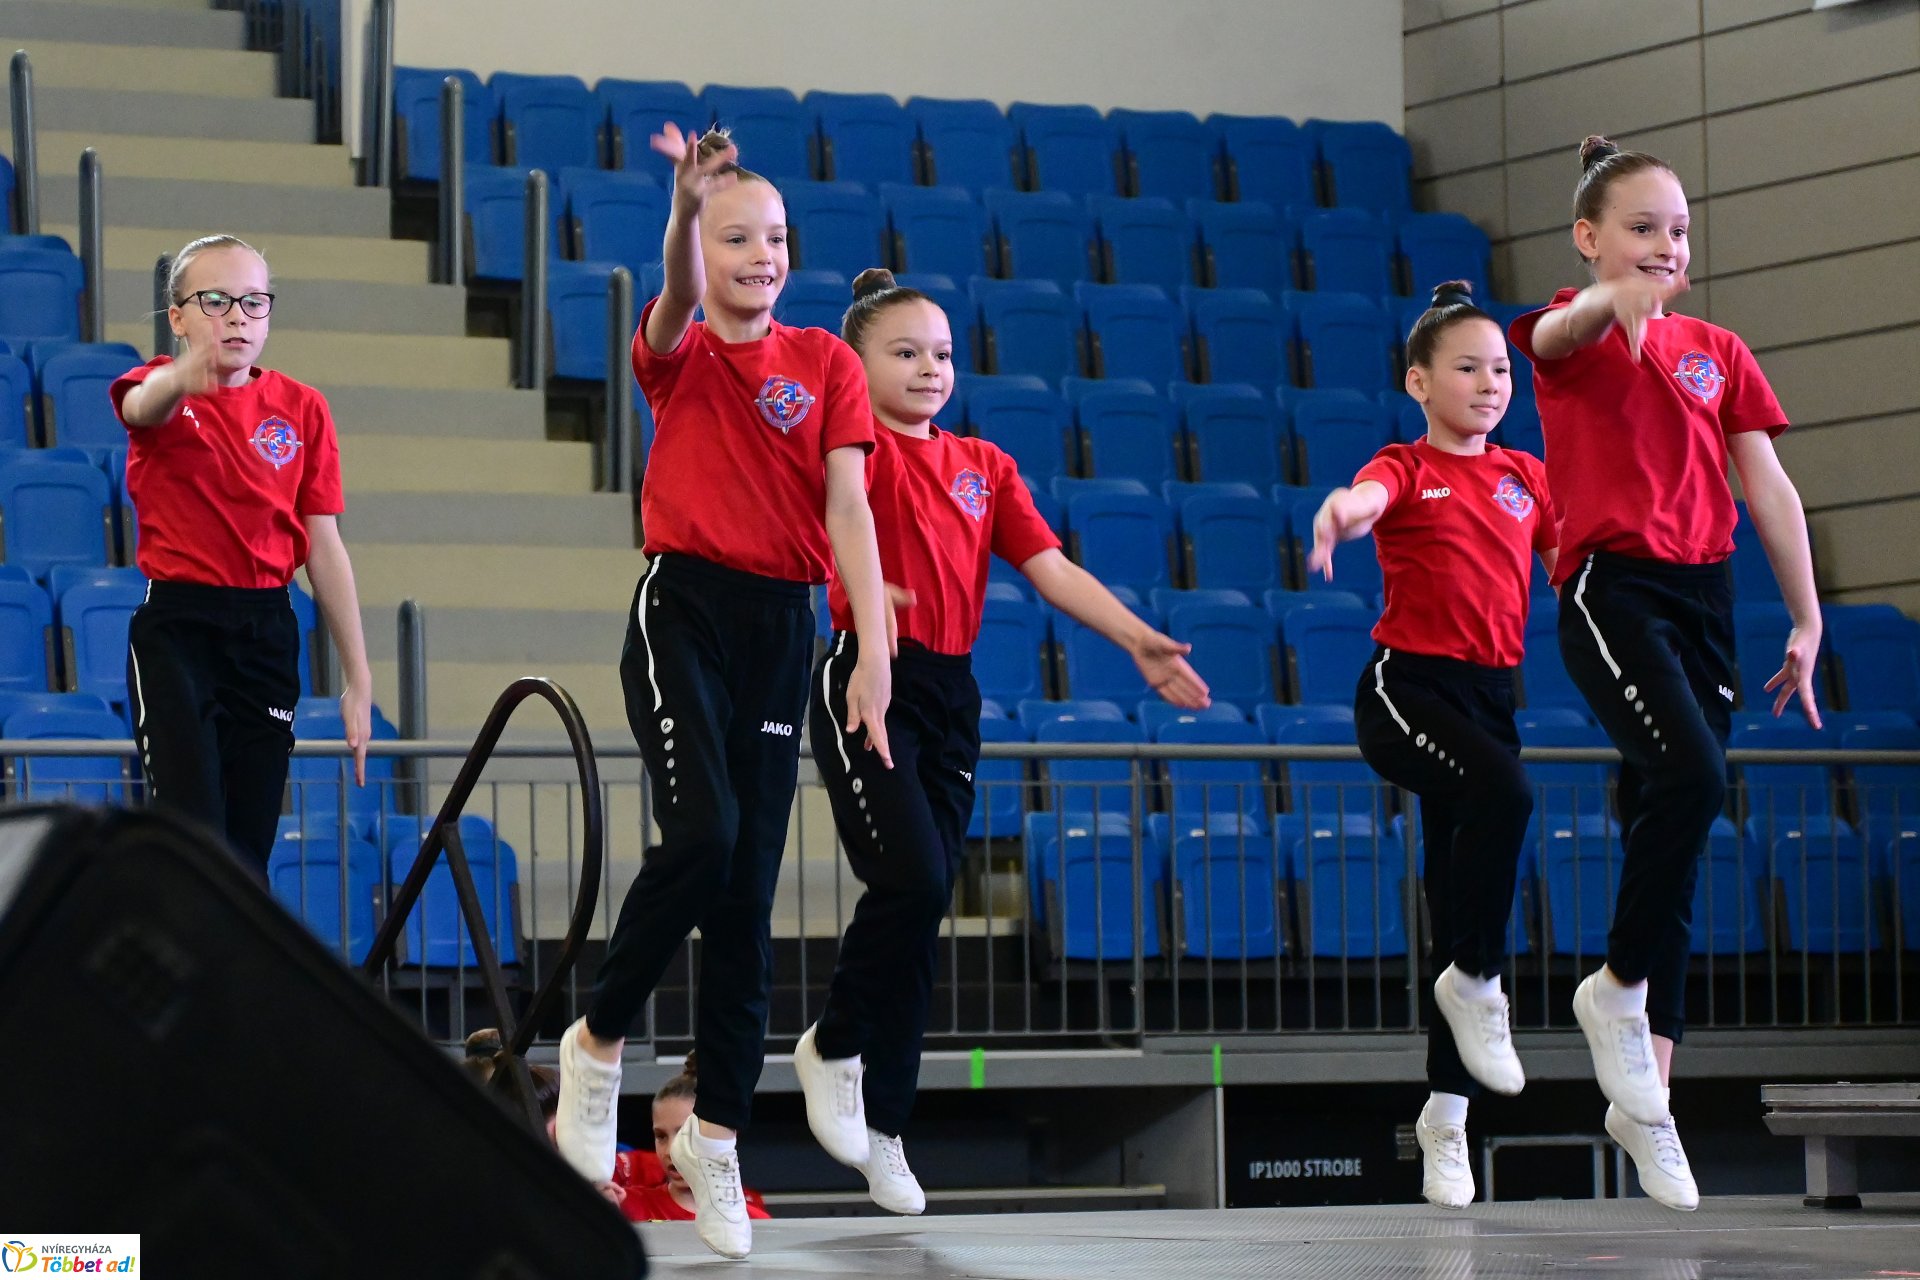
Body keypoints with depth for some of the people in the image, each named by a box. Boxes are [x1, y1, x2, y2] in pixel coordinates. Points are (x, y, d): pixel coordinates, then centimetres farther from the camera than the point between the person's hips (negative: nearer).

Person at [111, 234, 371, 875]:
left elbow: (324, 547, 9)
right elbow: (141, 404, -30)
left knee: (251, 842, 5)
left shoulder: (302, 408, 7)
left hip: (268, 632, 4)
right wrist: (183, 376, -56)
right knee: (192, 830, -16)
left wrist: (358, 679, 6)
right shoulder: (161, 394, -3)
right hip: (176, 628, -4)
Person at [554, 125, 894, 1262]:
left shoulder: (826, 363, 7)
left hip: (783, 626, 2)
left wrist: (875, 654, -12)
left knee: (751, 890, 3)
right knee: (702, 835, -22)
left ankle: (716, 1132, 12)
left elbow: (848, 508, -2)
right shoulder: (677, 354, 3)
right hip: (685, 608, -2)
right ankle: (600, 1041, 0)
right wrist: (687, 203, -44)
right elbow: (680, 296, -22)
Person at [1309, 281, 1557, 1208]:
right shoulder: (1408, 469, -3)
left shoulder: (1523, 475, 14)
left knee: (1461, 909, 5)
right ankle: (1476, 985, -16)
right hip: (1406, 685, -5)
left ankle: (1445, 1115, 13)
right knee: (1504, 790, -34)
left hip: (1489, 695, 5)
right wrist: (1338, 514, -50)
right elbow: (1370, 495, -26)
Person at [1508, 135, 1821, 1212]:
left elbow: (1770, 489, 12)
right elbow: (1565, 329, -26)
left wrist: (1807, 618, 5)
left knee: (1672, 833, 5)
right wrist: (1616, 296, -51)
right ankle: (1620, 988, -9)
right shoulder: (1575, 335, 0)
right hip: (1610, 586, -5)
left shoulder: (1718, 352, 15)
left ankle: (1648, 1091, 9)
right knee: (1692, 772, -28)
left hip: (1703, 595, 6)